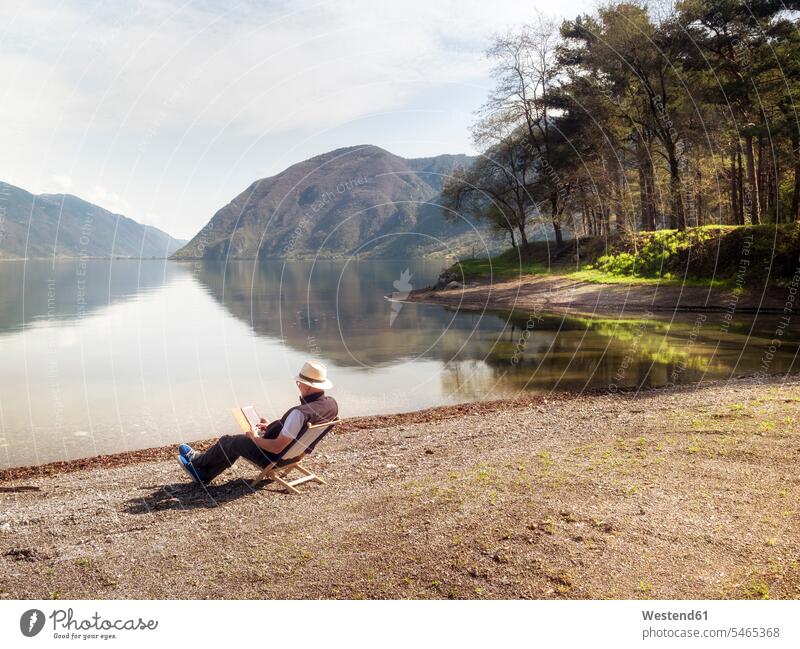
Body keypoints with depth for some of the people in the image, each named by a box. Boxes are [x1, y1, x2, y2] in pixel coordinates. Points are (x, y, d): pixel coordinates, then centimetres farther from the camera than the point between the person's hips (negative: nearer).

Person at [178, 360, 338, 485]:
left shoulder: (300, 413, -37)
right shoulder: (332, 404, -10)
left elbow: (277, 447, -31)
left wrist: (255, 438, -13)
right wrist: (272, 427, 12)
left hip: (272, 457, -8)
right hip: (292, 453, 8)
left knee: (226, 441, 15)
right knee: (238, 441, 25)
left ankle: (197, 462, 43)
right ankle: (203, 475, 38)